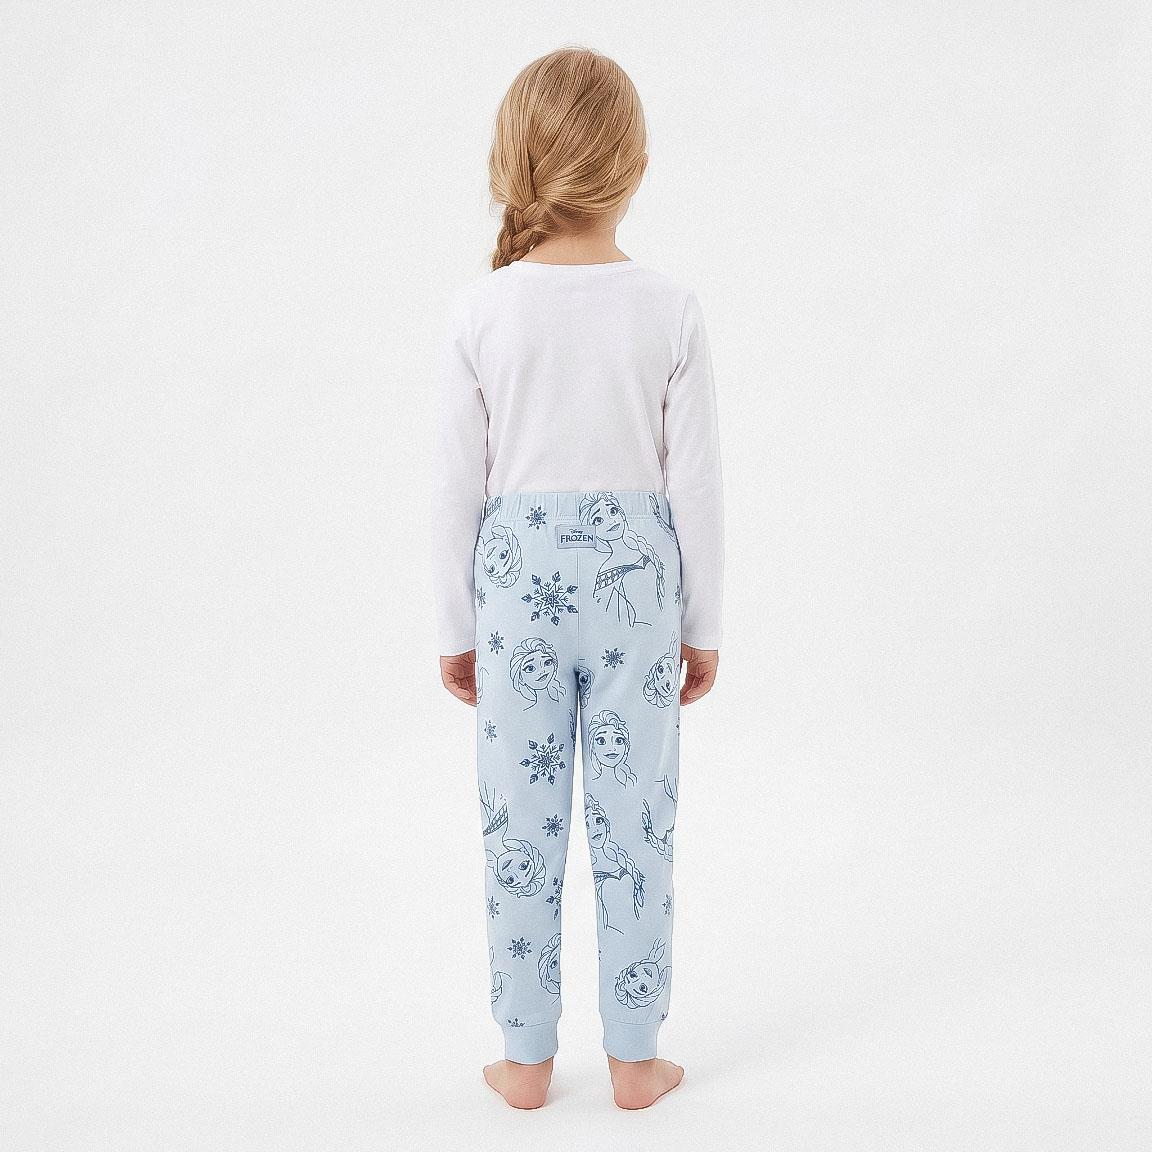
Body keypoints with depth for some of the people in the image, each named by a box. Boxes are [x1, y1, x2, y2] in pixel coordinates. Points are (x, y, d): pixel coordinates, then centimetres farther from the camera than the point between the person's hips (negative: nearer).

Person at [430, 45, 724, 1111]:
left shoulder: (479, 310, -8)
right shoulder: (671, 311, -8)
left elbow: (458, 485, -4)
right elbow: (696, 485, -4)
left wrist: (456, 626, 8)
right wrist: (703, 624, 8)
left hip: (517, 579, 0)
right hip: (635, 577, 0)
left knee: (521, 824, 11)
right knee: (635, 823, 11)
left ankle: (527, 1059, 24)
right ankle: (635, 1059, 23)